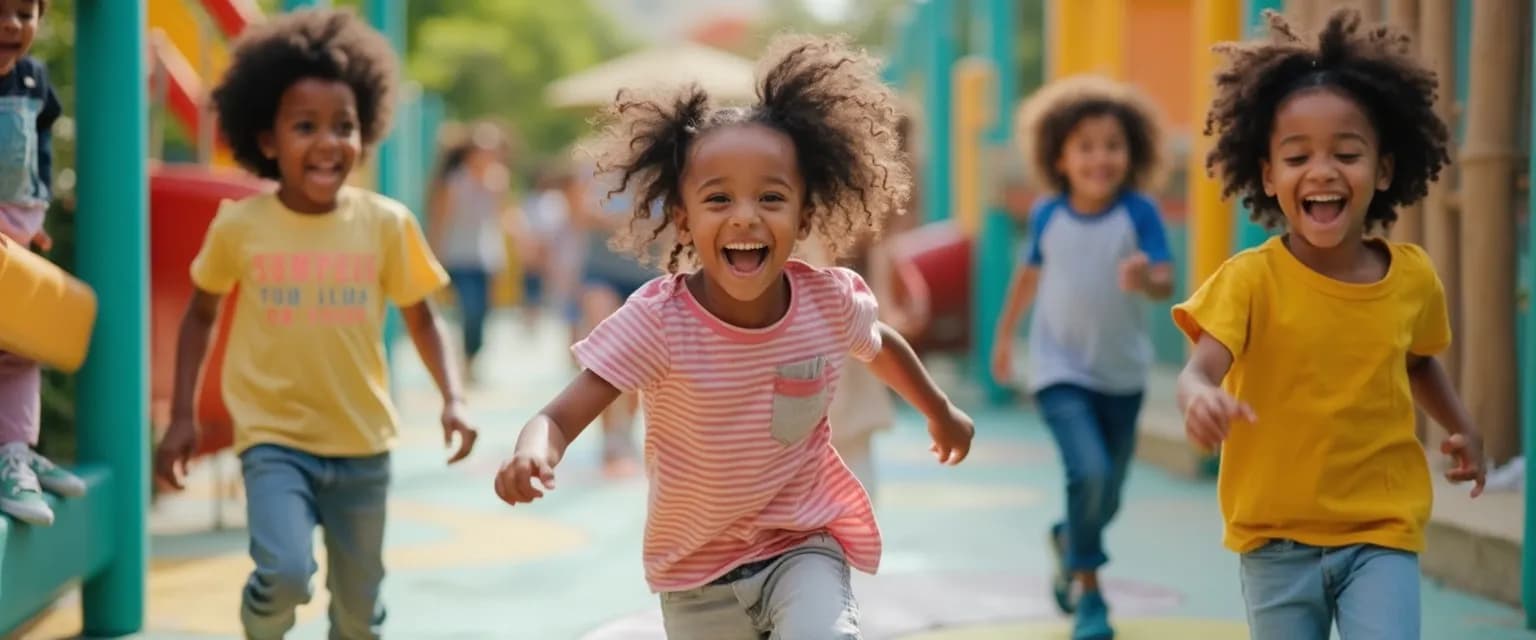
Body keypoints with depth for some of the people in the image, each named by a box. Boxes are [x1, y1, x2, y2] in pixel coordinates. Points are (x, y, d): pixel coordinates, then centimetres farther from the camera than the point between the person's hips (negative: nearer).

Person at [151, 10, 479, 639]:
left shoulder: (388, 224, -7)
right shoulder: (239, 225, -8)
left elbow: (421, 318, 5)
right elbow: (200, 314, 8)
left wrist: (453, 398, -9)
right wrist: (182, 416, 4)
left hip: (362, 445, 2)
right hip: (274, 438, -2)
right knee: (285, 571, -24)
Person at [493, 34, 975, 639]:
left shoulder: (830, 301, -13)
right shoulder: (657, 320, -23)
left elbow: (883, 346, 11)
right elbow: (561, 416, -27)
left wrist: (940, 411, 28)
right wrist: (532, 453, -51)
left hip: (801, 545, 1)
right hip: (696, 568, 0)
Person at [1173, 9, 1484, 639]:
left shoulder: (1413, 278, -1)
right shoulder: (1250, 279, -12)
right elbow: (1200, 370, -27)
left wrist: (1461, 426, 7)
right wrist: (1202, 398, -49)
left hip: (1381, 535, 1)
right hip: (1277, 539, -1)